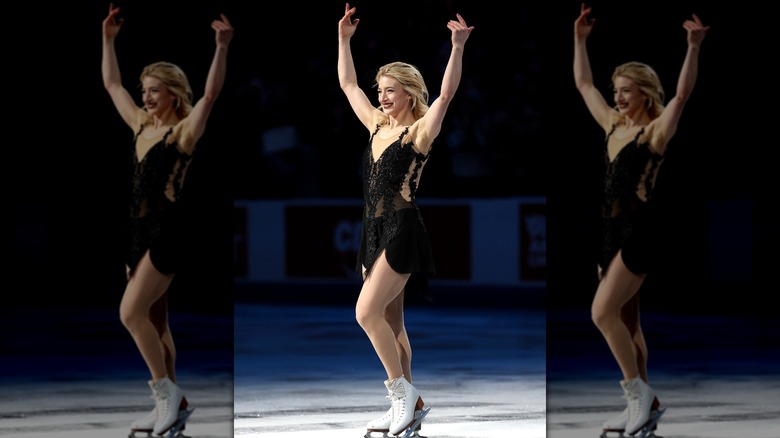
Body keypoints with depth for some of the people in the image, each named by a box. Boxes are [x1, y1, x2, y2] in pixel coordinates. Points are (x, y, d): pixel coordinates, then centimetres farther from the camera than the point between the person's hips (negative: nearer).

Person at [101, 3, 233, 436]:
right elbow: (112, 84, 24)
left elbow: (211, 94, -23)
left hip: (167, 231, -8)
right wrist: (108, 39, 23)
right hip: (141, 230, 8)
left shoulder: (184, 131, -8)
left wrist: (222, 48, -33)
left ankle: (166, 389, -5)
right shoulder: (142, 125, 13)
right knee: (153, 322, 10)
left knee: (132, 312, -16)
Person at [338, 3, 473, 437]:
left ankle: (402, 391, -4)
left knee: (367, 312, -15)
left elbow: (446, 94, -23)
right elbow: (348, 84, 22)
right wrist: (344, 39, 20)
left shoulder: (420, 132, -8)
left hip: (403, 231, -8)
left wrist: (458, 47, -32)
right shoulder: (378, 125, 12)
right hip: (375, 230, 8)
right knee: (389, 324, 9)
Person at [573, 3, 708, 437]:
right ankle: (644, 403, 17)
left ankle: (638, 390, -5)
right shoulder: (614, 125, 13)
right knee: (625, 322, 10)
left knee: (604, 313, -16)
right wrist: (580, 39, 22)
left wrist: (694, 48, -33)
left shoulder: (656, 132, -8)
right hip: (614, 233, 9)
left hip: (640, 233, -9)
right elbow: (584, 84, 23)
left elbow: (683, 94, -24)